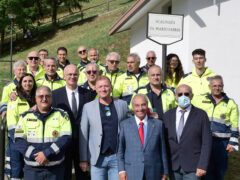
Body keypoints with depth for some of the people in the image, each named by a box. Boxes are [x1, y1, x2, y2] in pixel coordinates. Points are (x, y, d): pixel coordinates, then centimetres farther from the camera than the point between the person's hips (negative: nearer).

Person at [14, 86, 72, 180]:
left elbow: (66, 138, -7)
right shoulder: (25, 116, 8)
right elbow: (19, 139, 0)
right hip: (31, 169, 1)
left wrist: (47, 153, -16)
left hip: (55, 169, -1)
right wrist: (35, 155, -14)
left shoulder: (61, 115, 4)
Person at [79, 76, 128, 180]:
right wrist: (83, 159, 0)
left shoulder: (122, 105, 6)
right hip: (98, 158, 0)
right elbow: (83, 135, 3)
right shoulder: (88, 107, 3)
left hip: (117, 157, 1)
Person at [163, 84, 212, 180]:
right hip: (173, 166, 3)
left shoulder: (201, 115, -3)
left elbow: (206, 142, -5)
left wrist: (202, 166, -11)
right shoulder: (167, 115, 6)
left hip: (192, 167, -3)